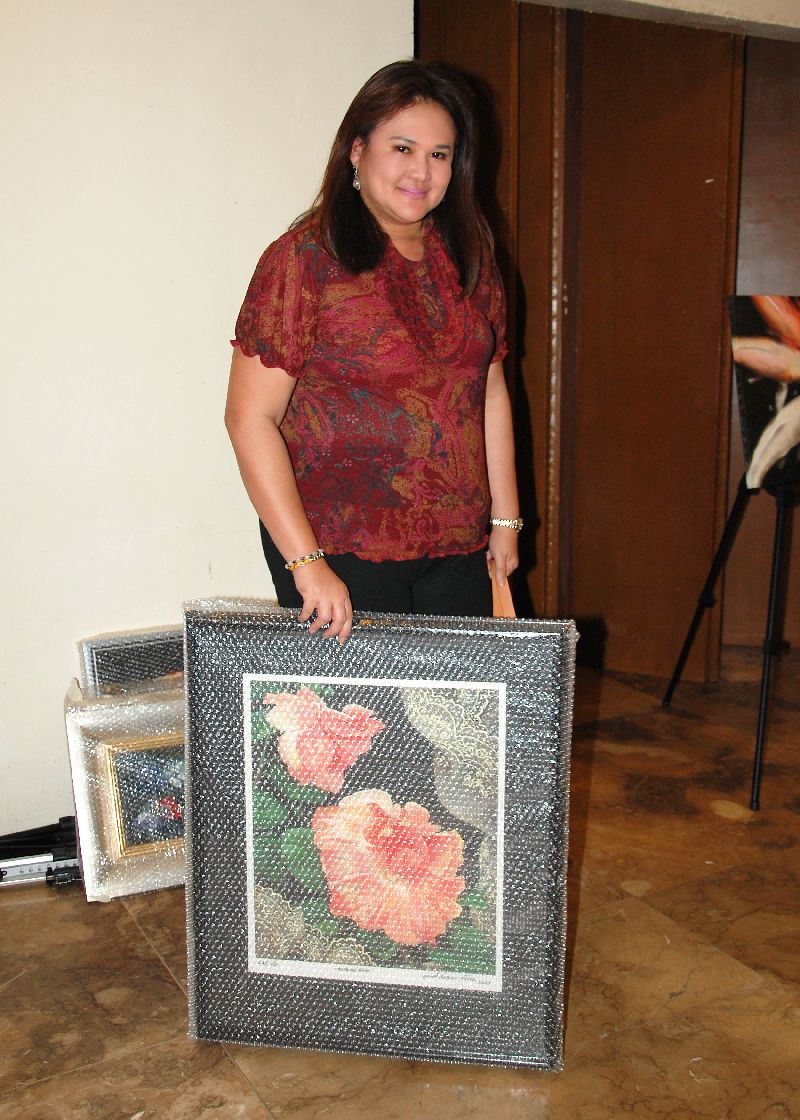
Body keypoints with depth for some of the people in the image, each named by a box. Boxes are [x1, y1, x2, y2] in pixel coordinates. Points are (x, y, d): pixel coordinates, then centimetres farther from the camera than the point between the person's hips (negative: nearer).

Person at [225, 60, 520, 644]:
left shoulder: (468, 256, 8)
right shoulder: (306, 258, -10)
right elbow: (250, 418, -14)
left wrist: (505, 517, 13)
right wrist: (306, 562, -18)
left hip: (459, 544, 5)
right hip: (343, 550, -5)